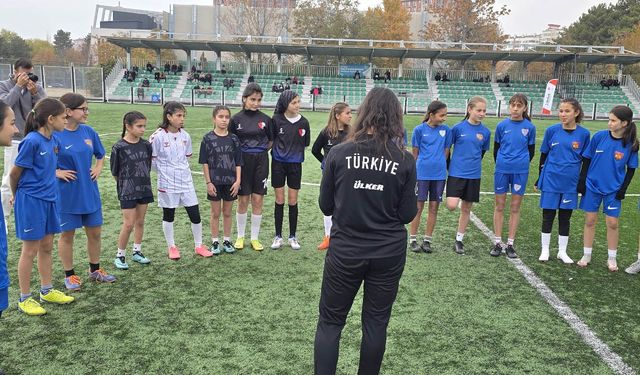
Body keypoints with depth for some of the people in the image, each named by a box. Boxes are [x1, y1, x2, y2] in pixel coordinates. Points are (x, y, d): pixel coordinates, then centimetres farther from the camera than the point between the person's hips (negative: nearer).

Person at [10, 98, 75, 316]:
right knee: (30, 251, 4)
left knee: (46, 247, 16)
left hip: (49, 200, 7)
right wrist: (17, 197, 6)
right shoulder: (32, 141, -18)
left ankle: (47, 291, 30)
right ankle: (24, 299, 18)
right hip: (31, 202, -7)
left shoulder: (51, 140, 4)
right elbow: (14, 173, -9)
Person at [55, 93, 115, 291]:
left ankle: (95, 270, 31)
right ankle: (69, 275, 25)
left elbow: (100, 155, 17)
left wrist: (98, 169, 1)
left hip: (89, 192, 5)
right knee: (67, 234, 9)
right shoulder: (55, 135, -14)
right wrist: (57, 172, -18)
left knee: (95, 232, 13)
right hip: (67, 194, -5)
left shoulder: (89, 132, 1)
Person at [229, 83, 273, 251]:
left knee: (258, 200, 4)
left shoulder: (265, 119, 0)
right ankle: (240, 236, 20)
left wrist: (260, 151, 5)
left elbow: (271, 141, 11)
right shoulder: (236, 119, -3)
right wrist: (244, 152, -1)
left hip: (261, 163, 1)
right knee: (243, 200, 4)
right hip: (243, 162, -1)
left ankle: (255, 238, 16)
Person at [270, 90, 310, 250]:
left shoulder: (303, 122, -5)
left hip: (295, 164, 1)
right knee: (279, 200, 5)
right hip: (278, 163, -1)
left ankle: (292, 237, 19)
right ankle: (278, 236, 17)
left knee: (293, 201, 6)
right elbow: (271, 139, 4)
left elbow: (306, 143, 6)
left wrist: (295, 150, -1)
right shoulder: (276, 119, -8)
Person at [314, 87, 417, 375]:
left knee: (330, 322, 13)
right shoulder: (405, 160, -8)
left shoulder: (339, 153, -9)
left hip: (344, 251, -1)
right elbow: (407, 214, -3)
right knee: (376, 323, 16)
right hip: (388, 254, 1)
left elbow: (325, 206, -2)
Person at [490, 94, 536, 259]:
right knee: (499, 205, 6)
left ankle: (510, 243, 15)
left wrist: (522, 164, 7)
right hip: (502, 170, 0)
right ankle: (497, 242, 15)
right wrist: (500, 164, 8)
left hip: (520, 171, 0)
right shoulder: (502, 125, -1)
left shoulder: (529, 127, -1)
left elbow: (531, 150, 9)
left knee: (515, 207, 6)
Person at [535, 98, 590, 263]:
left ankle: (562, 251, 24)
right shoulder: (552, 130, -3)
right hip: (550, 181, 0)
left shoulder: (583, 134, -3)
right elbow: (543, 155, 5)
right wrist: (540, 178, 7)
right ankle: (545, 250, 21)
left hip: (570, 183, 0)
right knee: (548, 216, 7)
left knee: (565, 217, 11)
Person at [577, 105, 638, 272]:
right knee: (590, 221, 7)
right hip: (592, 186, 1)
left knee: (612, 223, 4)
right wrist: (582, 181, -2)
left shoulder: (631, 144, -8)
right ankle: (586, 255, 21)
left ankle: (612, 258, 21)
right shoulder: (599, 136, -8)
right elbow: (586, 160, 0)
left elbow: (631, 169, 1)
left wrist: (623, 189, -5)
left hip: (613, 190, 0)